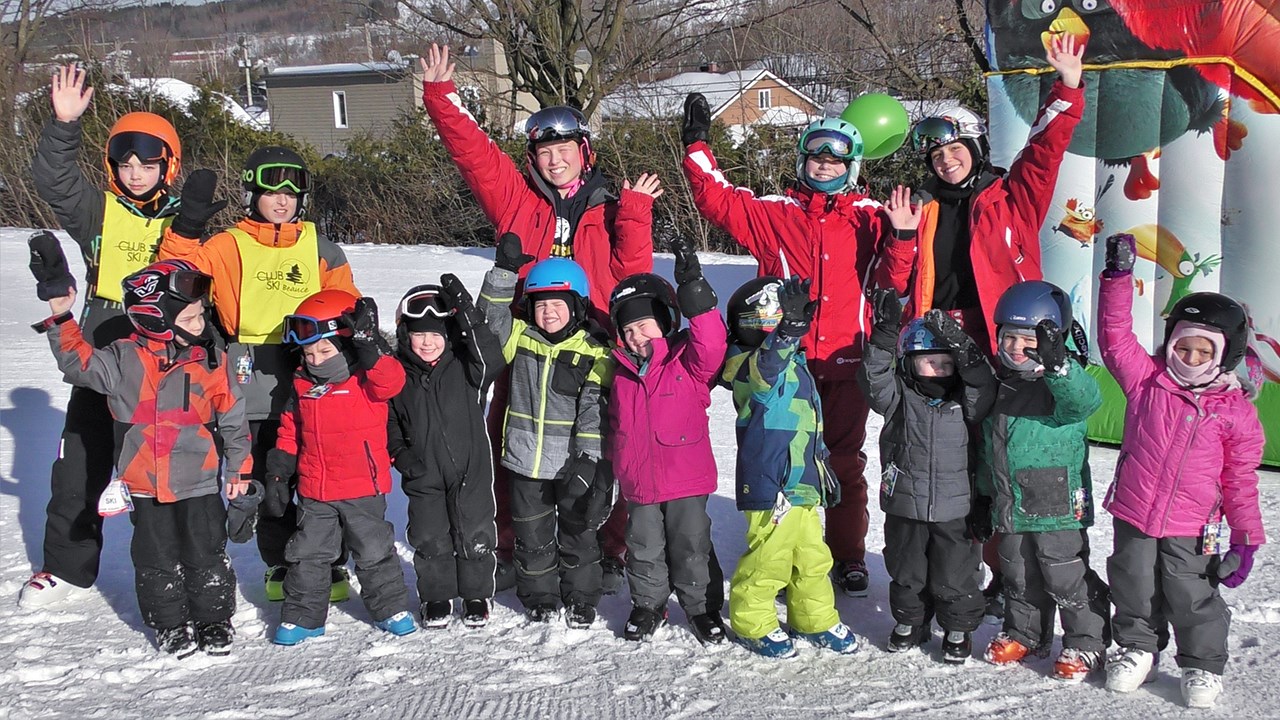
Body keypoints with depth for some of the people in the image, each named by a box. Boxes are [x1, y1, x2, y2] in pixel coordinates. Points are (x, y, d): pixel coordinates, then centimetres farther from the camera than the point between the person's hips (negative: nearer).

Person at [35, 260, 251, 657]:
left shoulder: (211, 360, -4)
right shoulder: (125, 359, -3)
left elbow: (232, 418, 1)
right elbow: (79, 362, -2)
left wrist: (238, 468, 1)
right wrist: (61, 320, -14)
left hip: (199, 483, -1)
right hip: (144, 487, 1)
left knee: (207, 557, 5)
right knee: (156, 560, 11)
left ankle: (214, 620, 21)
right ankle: (170, 624, 25)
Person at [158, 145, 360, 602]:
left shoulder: (320, 250, 9)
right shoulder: (230, 247, 5)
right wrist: (187, 226, -16)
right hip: (252, 388, 0)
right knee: (265, 482, 9)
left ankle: (329, 566, 19)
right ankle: (281, 565, 25)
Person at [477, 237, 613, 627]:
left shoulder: (593, 354, -7)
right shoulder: (520, 340, 3)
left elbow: (595, 409, -12)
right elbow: (492, 314, -6)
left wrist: (589, 458, -19)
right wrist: (504, 271, -17)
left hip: (573, 463, -2)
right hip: (526, 460, 3)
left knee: (577, 532, 11)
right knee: (532, 534, 13)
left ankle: (580, 598, 25)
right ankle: (538, 596, 28)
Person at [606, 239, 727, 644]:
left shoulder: (688, 362, -7)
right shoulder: (621, 371, 6)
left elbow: (711, 344, -28)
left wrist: (694, 288, -34)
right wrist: (620, 470, 16)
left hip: (686, 478, -4)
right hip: (638, 482, 4)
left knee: (691, 547, 6)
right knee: (644, 548, 14)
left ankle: (703, 608, 23)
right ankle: (648, 605, 32)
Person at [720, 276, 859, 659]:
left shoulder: (795, 365, 16)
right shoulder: (751, 367, -13)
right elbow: (766, 367, -40)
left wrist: (824, 467, 29)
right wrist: (788, 329, -52)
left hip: (803, 485, 9)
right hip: (771, 487, -9)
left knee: (813, 556, 18)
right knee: (768, 558, -1)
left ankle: (816, 620, 34)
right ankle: (753, 621, 18)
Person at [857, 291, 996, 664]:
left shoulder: (964, 400, 0)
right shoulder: (899, 396, -4)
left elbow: (982, 387, -18)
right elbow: (874, 380, -20)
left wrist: (960, 345, -29)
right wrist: (885, 335, -32)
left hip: (954, 510, 0)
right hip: (905, 508, 0)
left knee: (953, 577, 8)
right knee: (906, 573, 16)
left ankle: (959, 629, 28)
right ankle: (910, 622, 37)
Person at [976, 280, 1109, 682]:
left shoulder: (1062, 384, -11)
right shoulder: (999, 385, 9)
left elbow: (1086, 399, -37)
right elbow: (988, 447, 18)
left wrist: (1056, 364, -53)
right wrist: (984, 495, 20)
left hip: (1058, 507, -6)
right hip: (1010, 509, 6)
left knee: (1067, 578, 3)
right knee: (1019, 577, 18)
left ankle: (1087, 643, 19)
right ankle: (1023, 633, 35)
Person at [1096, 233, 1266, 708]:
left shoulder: (1236, 411, -4)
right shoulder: (1147, 379, -2)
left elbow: (1240, 478, 1)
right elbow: (1115, 337, -8)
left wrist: (1246, 537, 0)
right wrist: (1119, 277, -17)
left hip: (1190, 527, -1)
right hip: (1132, 514, 2)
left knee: (1191, 597, 5)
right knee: (1134, 590, 14)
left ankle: (1203, 666, 26)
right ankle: (1137, 649, 37)